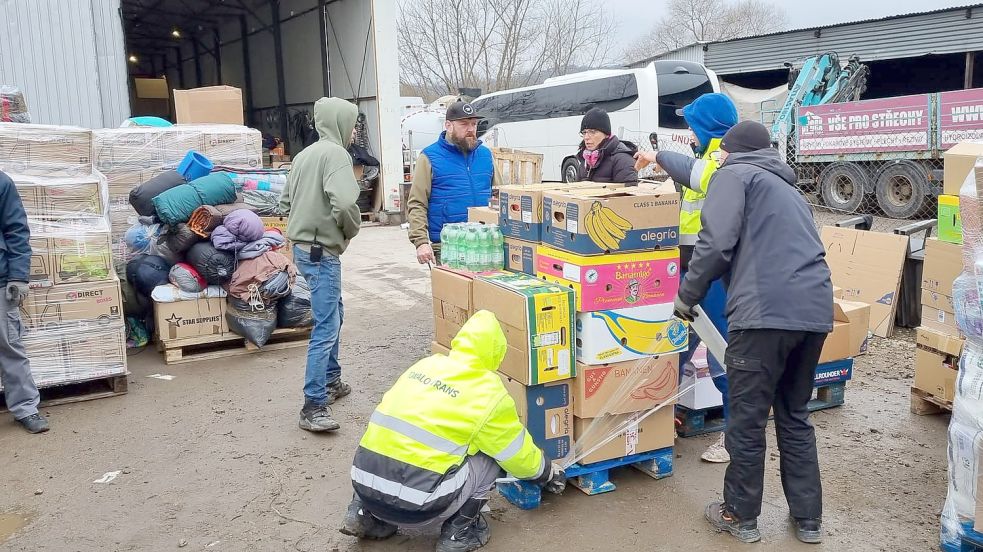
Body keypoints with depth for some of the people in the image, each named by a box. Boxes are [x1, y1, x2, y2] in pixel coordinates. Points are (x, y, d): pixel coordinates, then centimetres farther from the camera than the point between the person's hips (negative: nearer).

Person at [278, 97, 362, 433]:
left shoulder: (305, 154, 15)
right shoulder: (335, 153, -14)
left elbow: (286, 202, 20)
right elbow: (344, 202, -27)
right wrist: (352, 229, -9)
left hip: (303, 247, 10)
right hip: (322, 252, -10)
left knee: (334, 315, 23)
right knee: (326, 328, -9)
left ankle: (331, 380, 35)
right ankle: (314, 407, -8)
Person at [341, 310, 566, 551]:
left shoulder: (425, 364, 11)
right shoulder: (489, 394, -3)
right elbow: (519, 455, 11)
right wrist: (548, 473, 32)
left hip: (364, 485, 5)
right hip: (414, 508, -5)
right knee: (488, 458, 12)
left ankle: (366, 516, 23)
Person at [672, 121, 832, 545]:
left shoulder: (734, 174, 7)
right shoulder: (788, 188, 31)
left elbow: (717, 243, -7)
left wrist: (687, 295, 4)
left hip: (767, 311, -8)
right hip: (815, 310, 8)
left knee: (747, 419, 6)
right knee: (795, 416, 20)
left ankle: (740, 516, 19)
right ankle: (808, 518, 27)